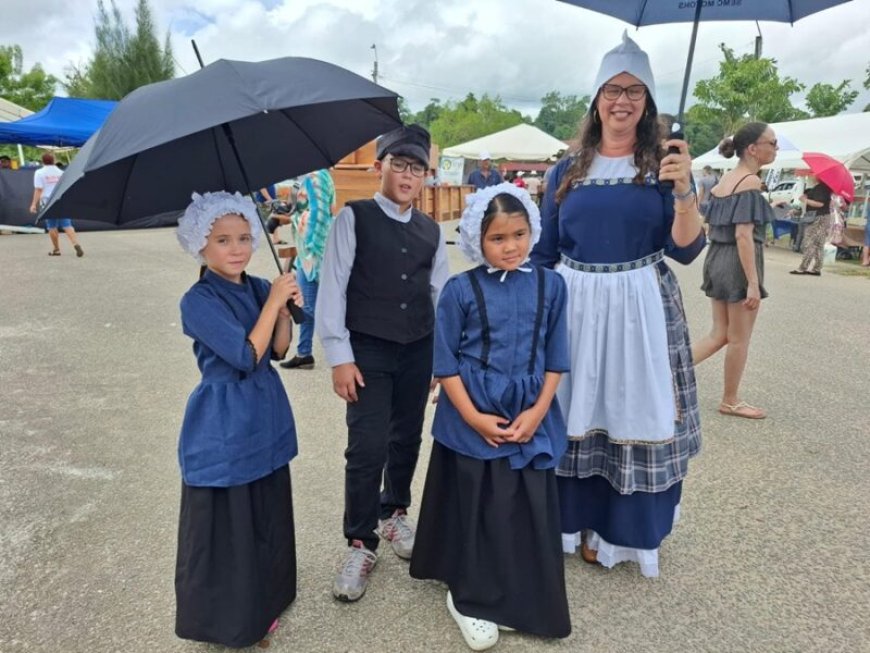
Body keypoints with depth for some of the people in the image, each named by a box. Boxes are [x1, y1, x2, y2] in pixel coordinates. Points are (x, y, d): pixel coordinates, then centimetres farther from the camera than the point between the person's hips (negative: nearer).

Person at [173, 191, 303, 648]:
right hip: (224, 426, -7)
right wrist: (274, 301, -20)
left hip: (266, 417, 7)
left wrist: (285, 306, -13)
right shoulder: (199, 301, -18)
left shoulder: (258, 288, 3)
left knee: (269, 516, 18)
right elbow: (246, 356, -24)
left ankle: (261, 602, 39)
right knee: (226, 524, 7)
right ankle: (226, 619, 29)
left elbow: (280, 349, 2)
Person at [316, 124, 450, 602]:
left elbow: (441, 293, 12)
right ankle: (360, 544, 13)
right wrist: (339, 355, -11)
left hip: (418, 350, 5)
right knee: (367, 447, -6)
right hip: (367, 350, -4)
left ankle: (394, 513, 39)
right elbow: (331, 288, -7)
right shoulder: (353, 219, -4)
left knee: (407, 439, 15)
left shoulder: (430, 230, 9)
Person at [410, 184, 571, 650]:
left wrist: (538, 410, -6)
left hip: (531, 418, 3)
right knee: (477, 508, 8)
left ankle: (525, 601, 34)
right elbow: (445, 363, -5)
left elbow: (555, 358, 4)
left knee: (530, 509, 11)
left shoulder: (550, 285, 0)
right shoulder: (460, 290, -8)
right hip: (473, 420, -2)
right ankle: (471, 600, 29)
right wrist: (473, 417, -11)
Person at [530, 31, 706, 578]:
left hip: (641, 311, -1)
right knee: (577, 414, 8)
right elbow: (544, 252, 8)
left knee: (634, 411, 6)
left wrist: (684, 190, -21)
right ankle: (577, 521, 28)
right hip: (575, 307, 2)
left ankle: (626, 530, 25)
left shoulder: (663, 167, 2)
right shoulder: (569, 170, 7)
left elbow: (686, 250, -7)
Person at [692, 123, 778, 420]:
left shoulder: (723, 180, 10)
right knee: (739, 339, 7)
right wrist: (753, 283, -22)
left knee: (719, 334, 16)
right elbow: (743, 235, -21)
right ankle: (730, 401, 22)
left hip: (716, 259, 8)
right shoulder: (751, 181, -15)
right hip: (738, 263, -8)